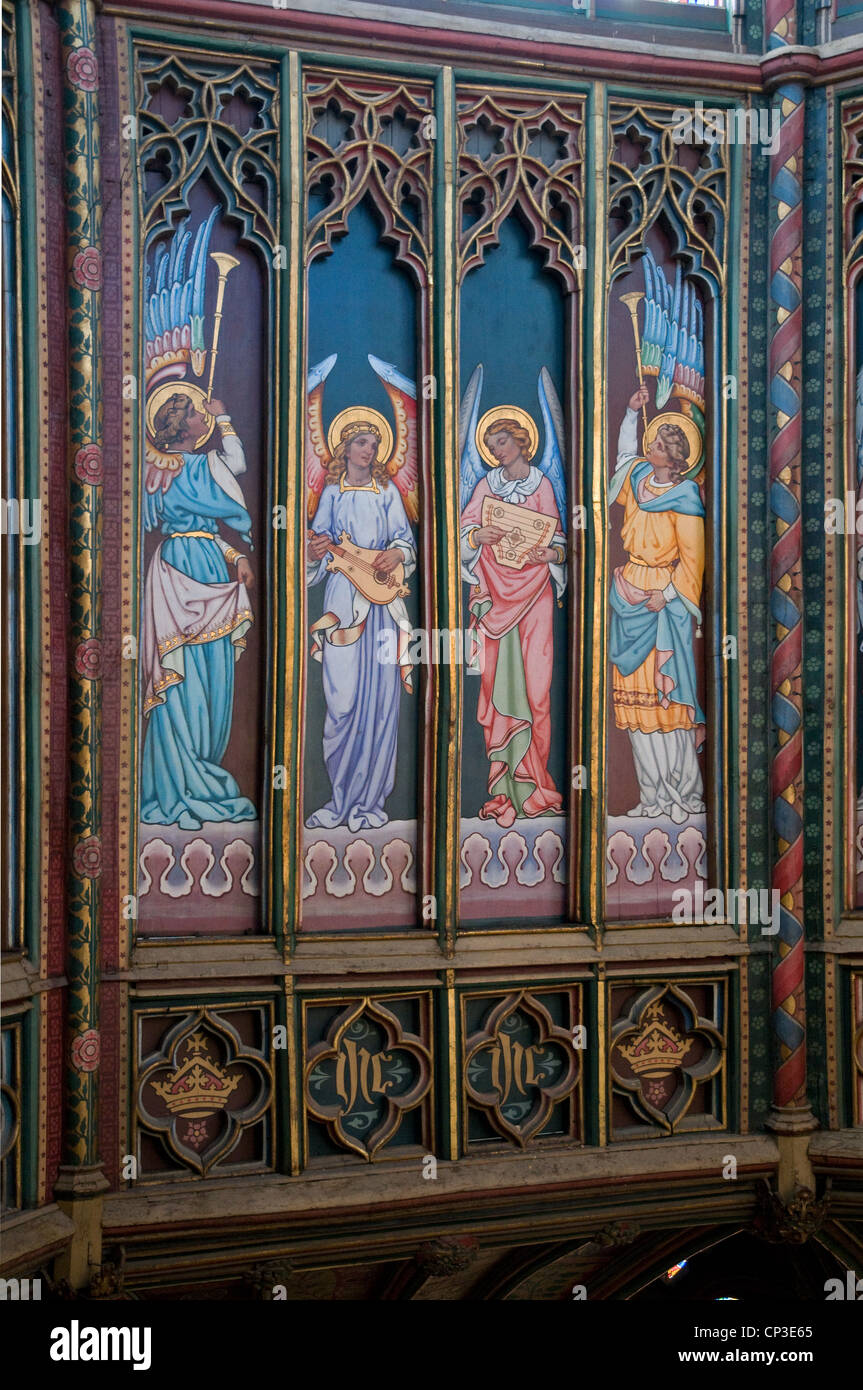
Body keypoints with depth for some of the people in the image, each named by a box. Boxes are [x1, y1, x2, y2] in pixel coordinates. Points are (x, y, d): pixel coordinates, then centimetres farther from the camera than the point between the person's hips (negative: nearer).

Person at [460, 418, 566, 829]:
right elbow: (463, 530, 4)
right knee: (498, 678, -6)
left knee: (534, 679, -7)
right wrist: (478, 536, -18)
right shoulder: (487, 485, 13)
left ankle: (531, 780, -2)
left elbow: (558, 539, 10)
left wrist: (551, 554, -12)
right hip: (495, 590, 0)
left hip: (533, 588, 0)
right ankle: (503, 787, -5)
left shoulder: (542, 484, 11)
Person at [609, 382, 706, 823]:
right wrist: (632, 413, 28)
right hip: (630, 592, 7)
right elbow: (625, 452, 34)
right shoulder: (639, 476, 10)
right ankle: (654, 795, 7)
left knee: (667, 689, -8)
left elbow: (692, 556, -11)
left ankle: (684, 794, -2)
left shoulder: (684, 495, -9)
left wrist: (665, 594, -16)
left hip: (664, 597, -7)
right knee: (635, 689, 3)